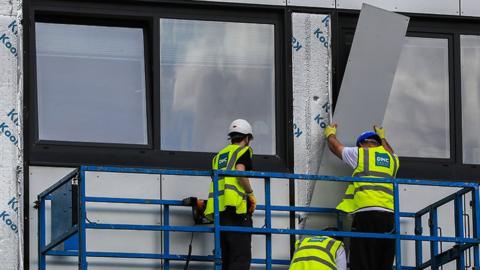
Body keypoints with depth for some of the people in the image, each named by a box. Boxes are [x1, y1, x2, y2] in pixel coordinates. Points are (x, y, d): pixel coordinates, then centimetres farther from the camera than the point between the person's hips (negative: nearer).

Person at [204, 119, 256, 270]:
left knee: (227, 258, 10)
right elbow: (240, 172, -15)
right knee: (241, 257, -10)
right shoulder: (244, 151, 3)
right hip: (236, 208, -7)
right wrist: (251, 194, -3)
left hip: (218, 210, 7)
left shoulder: (219, 155, 24)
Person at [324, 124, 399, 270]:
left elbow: (335, 147, 29)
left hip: (366, 214, -4)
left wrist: (330, 134, 51)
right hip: (389, 216, 4)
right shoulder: (392, 159, 23)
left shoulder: (359, 154, 11)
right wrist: (382, 138, 69)